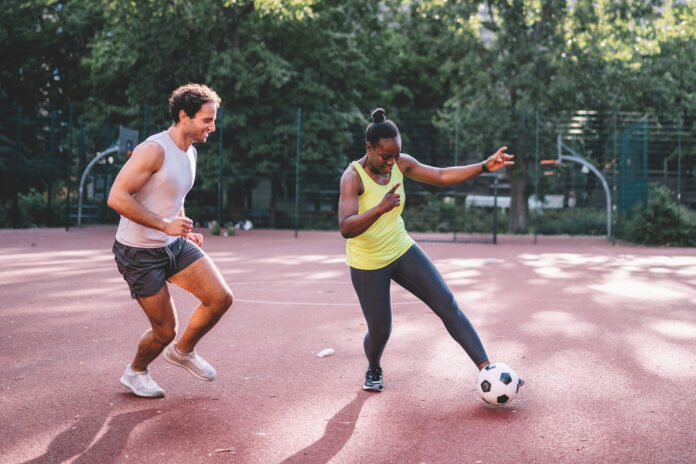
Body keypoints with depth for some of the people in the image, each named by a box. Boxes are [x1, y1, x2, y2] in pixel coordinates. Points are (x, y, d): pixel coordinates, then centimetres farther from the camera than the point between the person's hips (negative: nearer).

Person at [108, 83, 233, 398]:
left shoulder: (190, 152, 7)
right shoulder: (154, 150, -21)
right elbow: (117, 197, -27)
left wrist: (186, 230, 8)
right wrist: (165, 225, -28)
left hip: (174, 244, 8)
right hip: (139, 253, -8)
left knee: (221, 298, -6)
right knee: (165, 331, 0)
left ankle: (183, 351, 20)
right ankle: (136, 372, 32)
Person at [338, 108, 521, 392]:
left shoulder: (401, 164, -5)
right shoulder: (353, 177, -24)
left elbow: (441, 176, 2)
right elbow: (346, 228, -35)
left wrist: (484, 166, -8)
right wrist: (380, 208, -51)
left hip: (402, 251, 5)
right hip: (367, 264, -5)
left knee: (447, 304, -6)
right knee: (380, 331, 3)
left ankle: (485, 367, -4)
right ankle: (373, 370, 38)